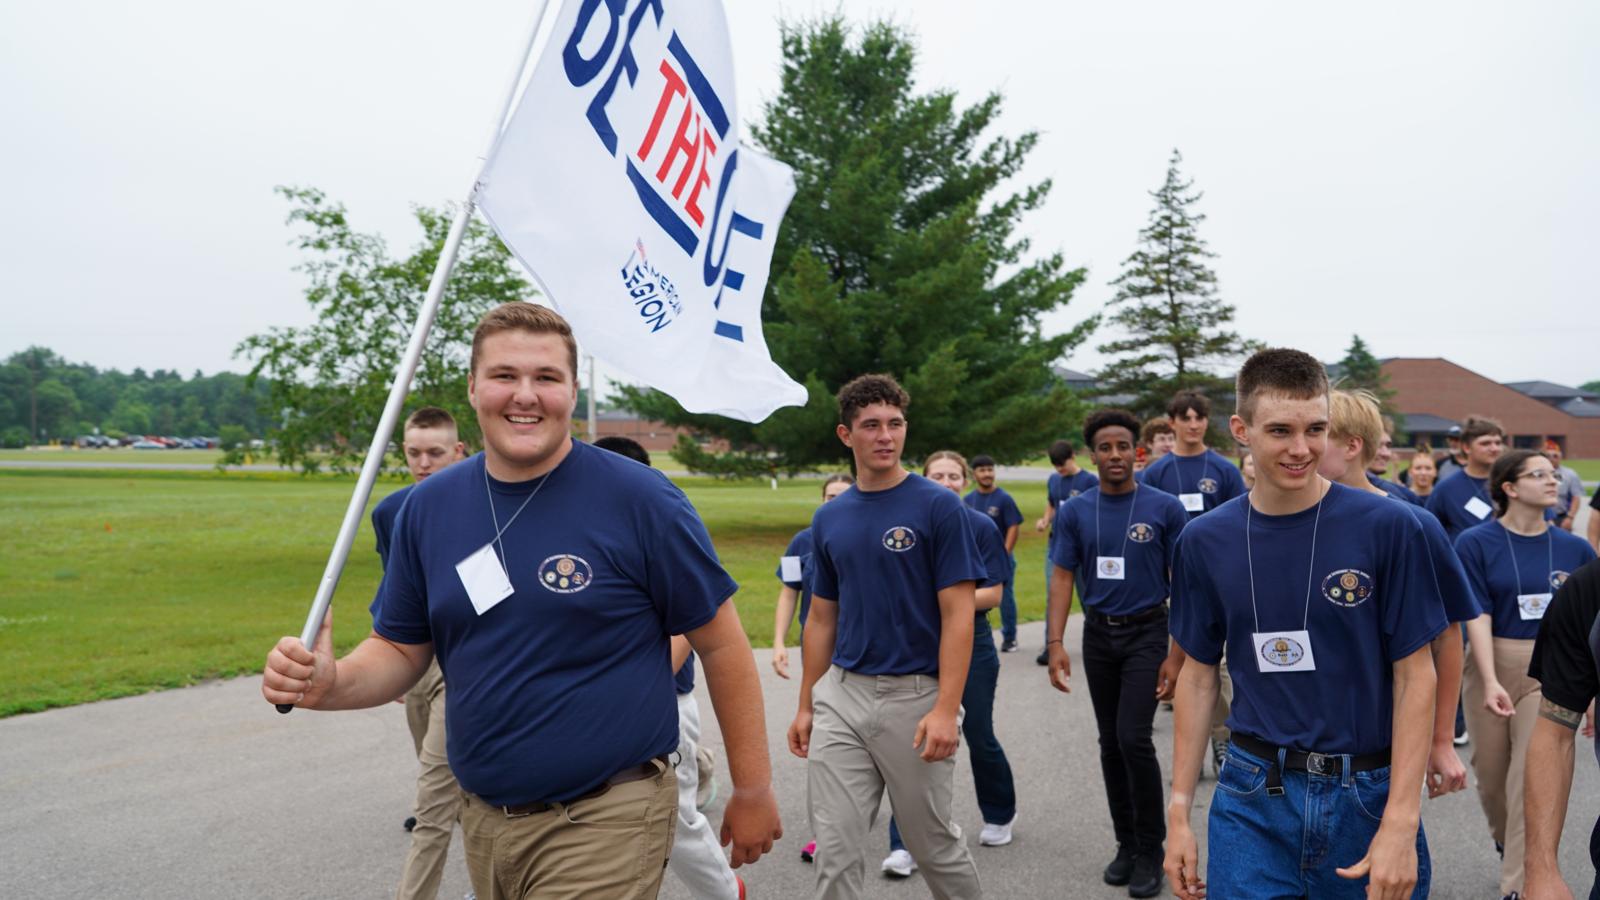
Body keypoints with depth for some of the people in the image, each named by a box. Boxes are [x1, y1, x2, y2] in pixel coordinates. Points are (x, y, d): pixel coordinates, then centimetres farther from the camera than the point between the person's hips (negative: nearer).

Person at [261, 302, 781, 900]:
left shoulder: (640, 498, -13)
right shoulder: (428, 507, 1)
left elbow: (721, 642, -8)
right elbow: (399, 649, 9)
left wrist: (753, 789, -5)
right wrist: (331, 682, -13)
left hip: (604, 821, -5)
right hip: (481, 818, 5)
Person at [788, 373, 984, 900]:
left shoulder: (938, 507, -7)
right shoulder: (829, 519, 8)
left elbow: (958, 615, -11)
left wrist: (946, 709, -19)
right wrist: (806, 706, 12)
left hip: (915, 697, -4)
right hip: (841, 697, 4)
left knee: (933, 843, 12)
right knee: (835, 851, 5)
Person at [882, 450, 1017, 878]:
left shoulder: (981, 527, -6)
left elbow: (992, 594, -10)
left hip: (970, 642, -2)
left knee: (979, 737, 12)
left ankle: (1000, 815, 39)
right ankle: (904, 845, 1)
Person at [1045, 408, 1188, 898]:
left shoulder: (1165, 508, -7)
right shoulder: (1074, 512, 1)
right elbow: (1063, 579, 1)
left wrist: (1176, 655, -11)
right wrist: (1055, 643, -9)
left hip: (1146, 634, -3)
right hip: (1098, 635, 3)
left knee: (1134, 738, -12)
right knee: (1111, 743, 10)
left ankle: (1150, 851, 4)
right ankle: (1126, 843, 25)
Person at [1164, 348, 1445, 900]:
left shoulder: (1386, 528, -9)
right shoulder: (1204, 540, -2)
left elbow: (1414, 674, -7)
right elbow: (1198, 674, 4)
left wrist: (1401, 824, -13)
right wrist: (1179, 812, 3)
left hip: (1369, 793, -1)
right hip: (1253, 797, 1)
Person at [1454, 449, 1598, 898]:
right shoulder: (1476, 543, -6)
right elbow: (1477, 615, -10)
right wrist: (1491, 682, -17)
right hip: (1493, 664, 0)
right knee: (1491, 774, 14)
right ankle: (1506, 846, 43)